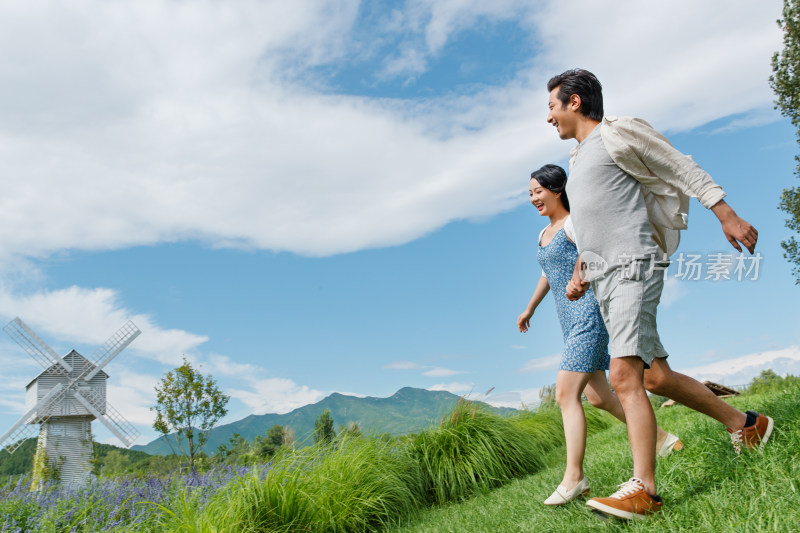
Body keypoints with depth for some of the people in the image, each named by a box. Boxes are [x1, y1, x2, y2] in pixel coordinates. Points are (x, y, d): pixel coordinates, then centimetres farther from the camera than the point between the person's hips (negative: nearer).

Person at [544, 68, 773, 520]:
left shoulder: (617, 134, -2)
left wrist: (728, 215, -6)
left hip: (633, 267, -9)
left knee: (624, 376, -20)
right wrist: (580, 272, 18)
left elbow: (683, 169, -2)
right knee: (657, 377, 12)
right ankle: (746, 424, 27)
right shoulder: (578, 159, 24)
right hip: (605, 279, 9)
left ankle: (644, 490, -20)